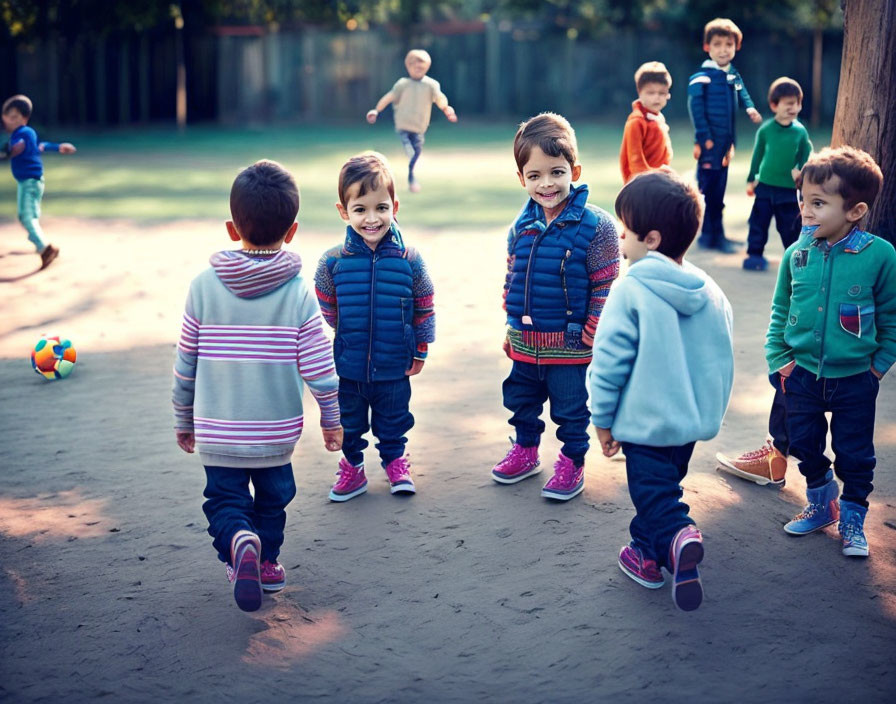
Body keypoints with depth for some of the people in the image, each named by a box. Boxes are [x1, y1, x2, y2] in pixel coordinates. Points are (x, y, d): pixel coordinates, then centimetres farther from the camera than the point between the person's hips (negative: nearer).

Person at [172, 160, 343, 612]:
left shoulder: (204, 286, -9)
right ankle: (266, 562, 33)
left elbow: (185, 365, -2)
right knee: (272, 496, 23)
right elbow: (317, 368, -10)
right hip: (277, 428, 1)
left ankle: (239, 542, -18)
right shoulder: (298, 293, -12)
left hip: (216, 430, 0)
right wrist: (331, 420, 6)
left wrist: (183, 420, 12)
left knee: (224, 498, 10)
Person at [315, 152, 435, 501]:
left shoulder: (409, 260, -10)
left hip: (394, 368, 0)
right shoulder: (333, 262, -10)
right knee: (348, 424, 16)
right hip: (347, 368, 0)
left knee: (393, 420, 19)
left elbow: (424, 308, 2)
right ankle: (352, 466, 37)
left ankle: (395, 460, 41)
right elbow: (323, 313, 3)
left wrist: (421, 350, 4)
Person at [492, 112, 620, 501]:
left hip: (569, 344, -5)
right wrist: (511, 326, 13)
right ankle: (525, 450, 41)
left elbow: (605, 286, -11)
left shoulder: (594, 226, -15)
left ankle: (572, 462, 28)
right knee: (520, 401, 20)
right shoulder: (522, 227, 2)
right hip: (524, 342, 5)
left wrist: (593, 334, -11)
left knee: (570, 409, 9)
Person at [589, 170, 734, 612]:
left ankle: (676, 538, -24)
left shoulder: (630, 291, -16)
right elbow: (723, 360, 11)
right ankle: (646, 553, 32)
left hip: (645, 421, -6)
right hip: (694, 421, 6)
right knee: (663, 484, 23)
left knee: (654, 494, 1)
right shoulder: (712, 294, 3)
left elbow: (610, 360, -15)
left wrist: (603, 419, -4)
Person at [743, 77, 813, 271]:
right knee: (759, 222, 2)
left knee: (790, 226, 7)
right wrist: (751, 179, 9)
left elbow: (806, 155, 8)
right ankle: (754, 254, 13)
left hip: (789, 189, 0)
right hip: (765, 185, 0)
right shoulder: (766, 129, -3)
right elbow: (757, 154, 6)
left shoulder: (800, 131, -2)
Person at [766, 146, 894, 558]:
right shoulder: (797, 254, -7)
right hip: (802, 373, 3)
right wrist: (778, 359, 0)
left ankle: (852, 519, 29)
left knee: (854, 454, 9)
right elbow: (780, 310, 6)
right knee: (805, 446, 16)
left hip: (855, 379, -3)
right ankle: (821, 504, 39)